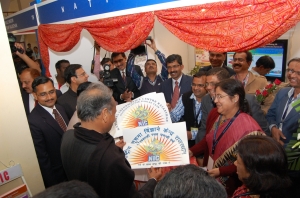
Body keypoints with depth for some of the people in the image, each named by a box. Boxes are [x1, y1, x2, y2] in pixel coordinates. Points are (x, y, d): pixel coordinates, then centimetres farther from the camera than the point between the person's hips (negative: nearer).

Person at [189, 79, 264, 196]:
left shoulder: (247, 126, -23)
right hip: (208, 172, 6)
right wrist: (191, 152, -5)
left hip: (228, 182, -5)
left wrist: (221, 171, -20)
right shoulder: (214, 114, -4)